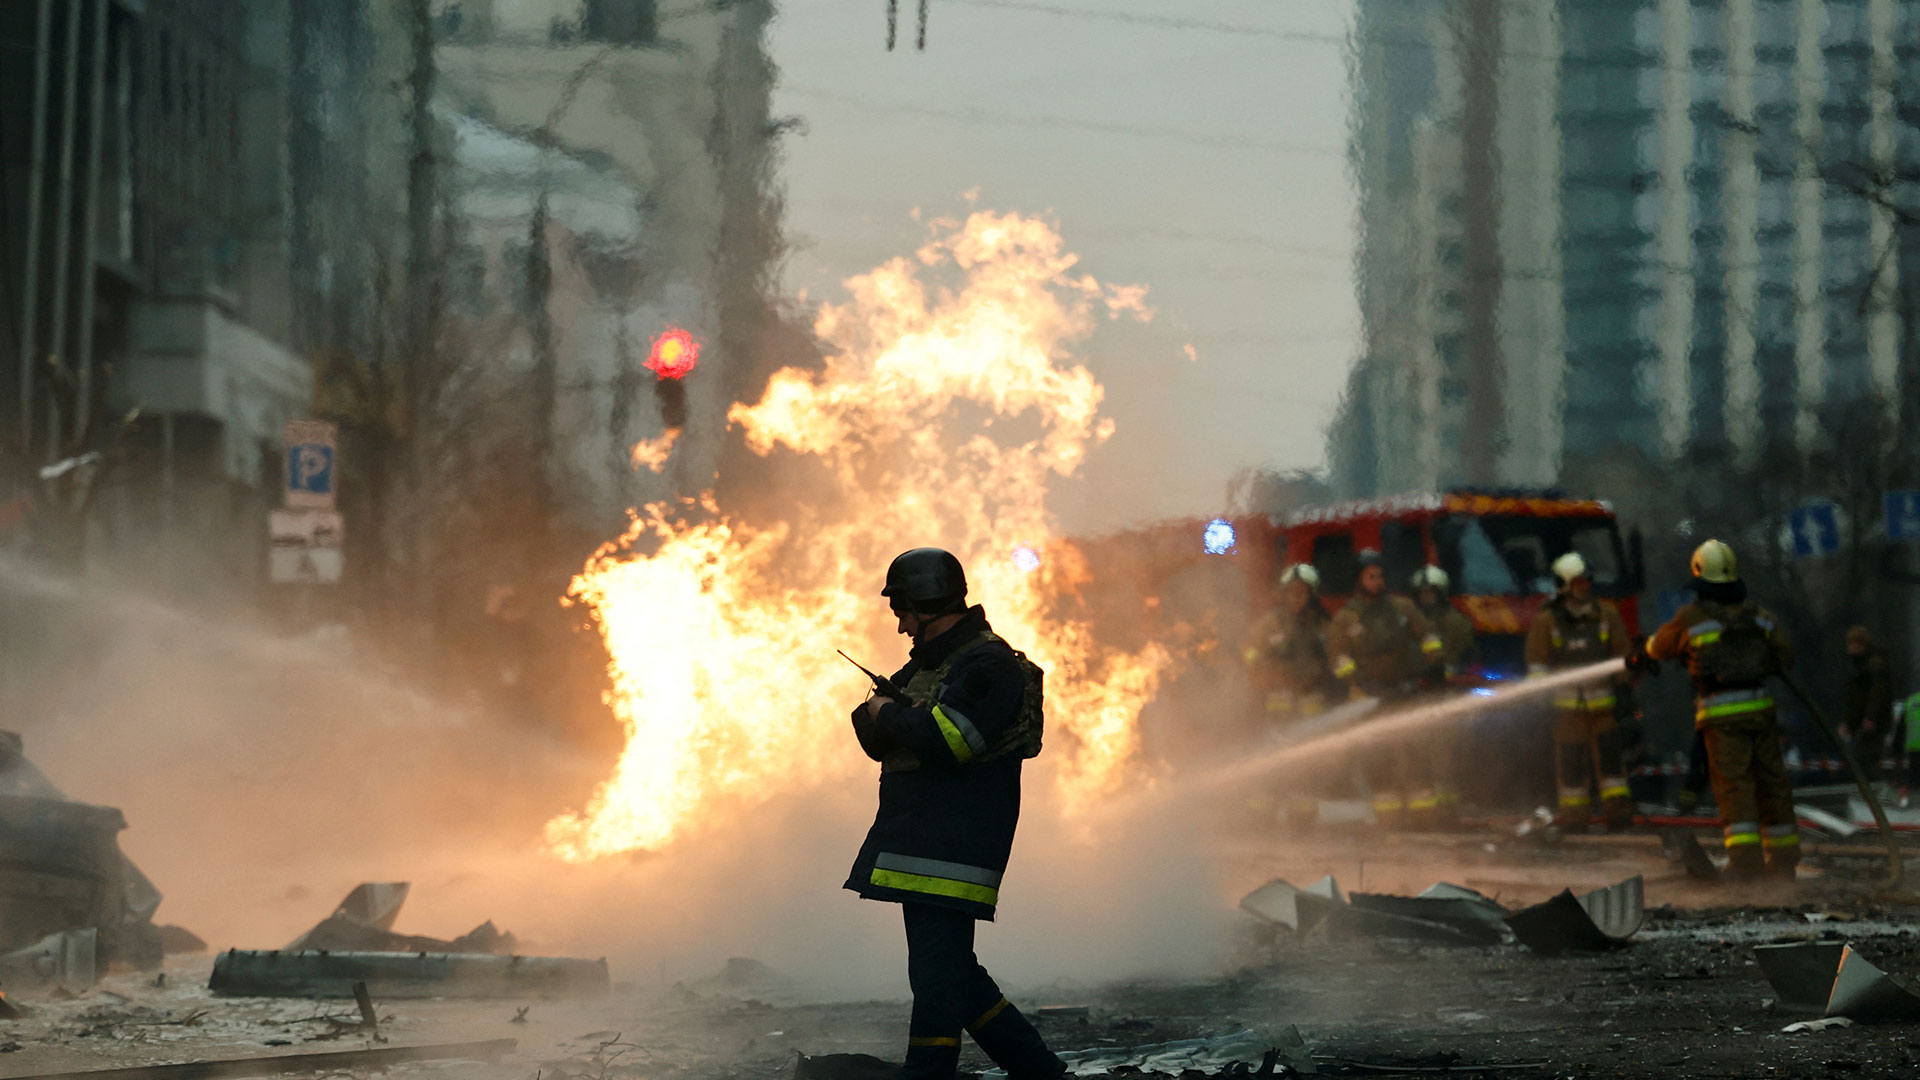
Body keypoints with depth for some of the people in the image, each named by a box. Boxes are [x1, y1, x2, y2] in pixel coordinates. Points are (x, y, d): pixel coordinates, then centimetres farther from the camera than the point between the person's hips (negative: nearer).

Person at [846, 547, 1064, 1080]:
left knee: (938, 980, -10)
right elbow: (875, 738, 19)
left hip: (953, 850, -10)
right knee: (956, 978, 13)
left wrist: (889, 715, -8)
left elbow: (945, 739, -24)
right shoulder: (925, 663, 20)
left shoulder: (991, 665, -11)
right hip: (920, 847, 10)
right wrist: (877, 719, -4)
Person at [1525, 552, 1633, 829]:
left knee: (1609, 751, -5)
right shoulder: (1546, 621, 0)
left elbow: (1622, 655, 14)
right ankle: (1574, 812, 8)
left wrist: (1623, 687, 9)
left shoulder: (1606, 615, 7)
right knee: (1570, 757, -1)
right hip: (1566, 701, -1)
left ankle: (1618, 807, 1)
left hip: (1603, 701, 1)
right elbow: (1536, 662, 4)